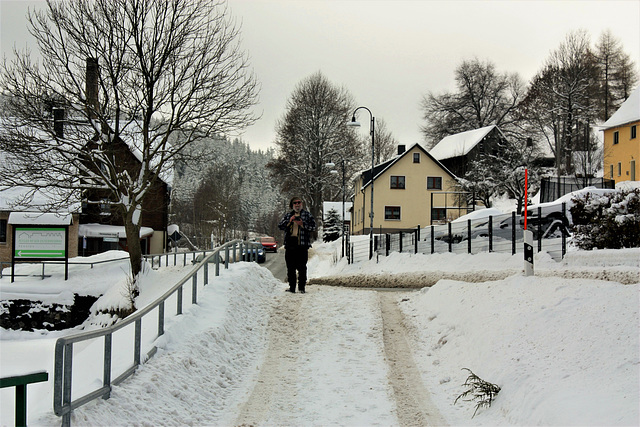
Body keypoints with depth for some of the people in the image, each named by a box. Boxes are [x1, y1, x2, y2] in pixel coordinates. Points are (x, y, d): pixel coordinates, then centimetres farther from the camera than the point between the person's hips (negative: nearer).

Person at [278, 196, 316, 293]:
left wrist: (302, 224, -12)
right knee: (290, 267, 4)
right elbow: (280, 226, 8)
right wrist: (289, 221, -7)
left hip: (302, 245, -3)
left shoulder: (307, 214, 10)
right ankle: (292, 287, 9)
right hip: (290, 244, 3)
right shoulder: (288, 215, 17)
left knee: (302, 267, -4)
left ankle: (302, 287, 2)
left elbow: (313, 227, 2)